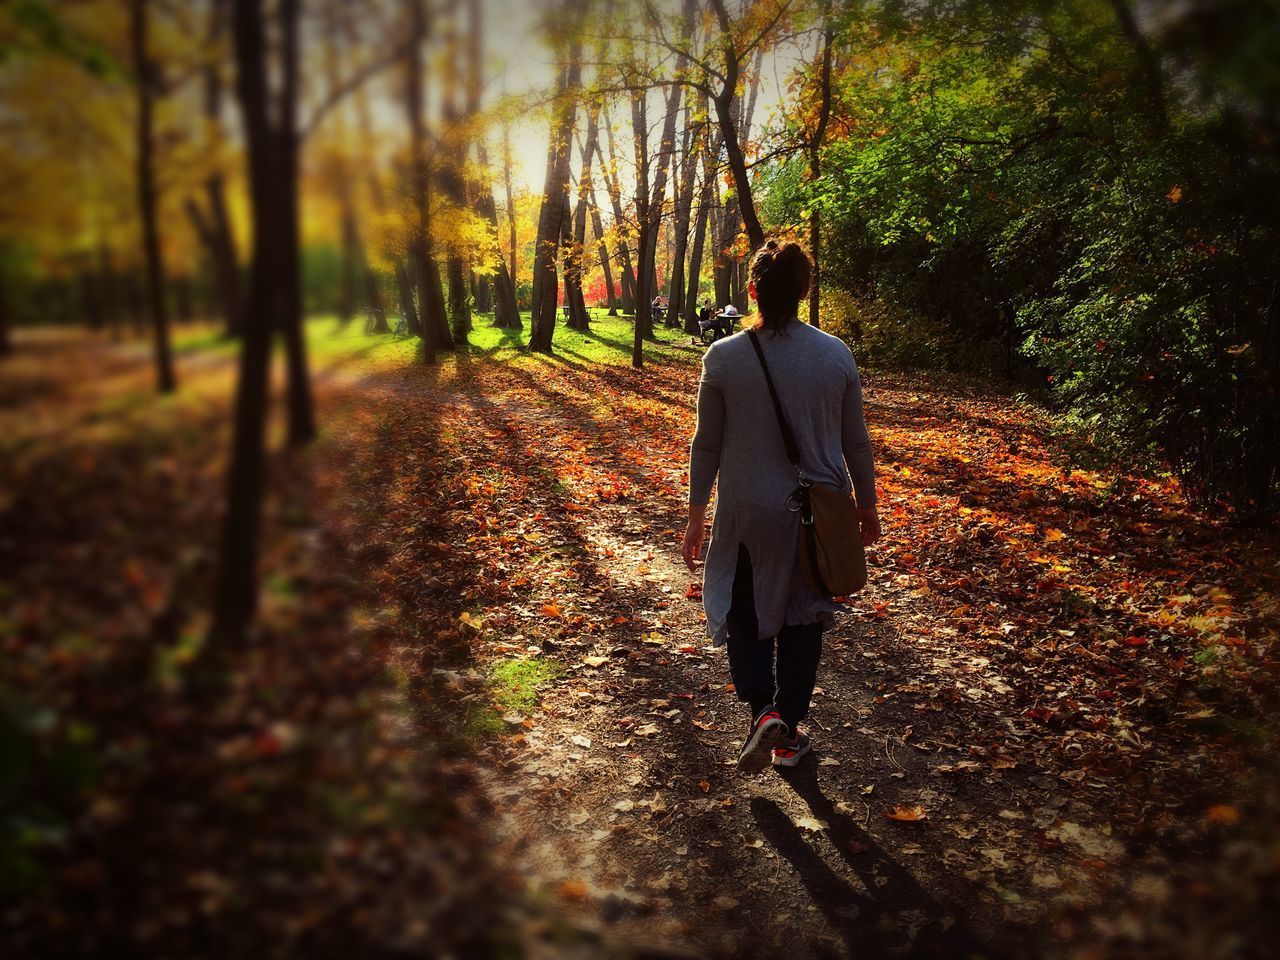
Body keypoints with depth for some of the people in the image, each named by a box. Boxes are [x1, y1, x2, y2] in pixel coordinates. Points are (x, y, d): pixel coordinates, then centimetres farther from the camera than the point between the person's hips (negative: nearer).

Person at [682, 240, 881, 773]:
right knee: (802, 619, 16)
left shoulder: (723, 357, -11)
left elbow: (707, 445, -5)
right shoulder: (837, 354, -5)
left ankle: (763, 710, -3)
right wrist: (866, 503, 17)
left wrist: (696, 515, 6)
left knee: (743, 610, 17)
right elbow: (856, 441, 2)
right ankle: (789, 733, 27)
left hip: (748, 513, -2)